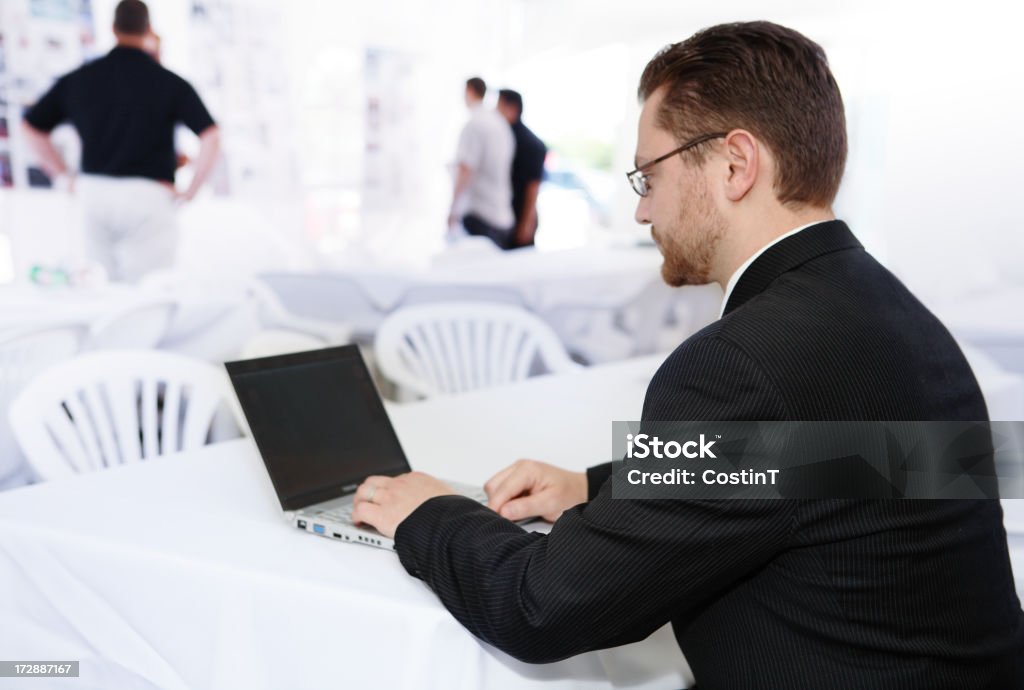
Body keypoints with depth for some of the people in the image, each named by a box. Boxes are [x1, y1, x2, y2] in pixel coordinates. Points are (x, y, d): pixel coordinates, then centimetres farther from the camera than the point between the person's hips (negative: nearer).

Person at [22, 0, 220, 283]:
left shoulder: (78, 79, 7)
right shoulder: (169, 82, -4)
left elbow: (32, 127, 14)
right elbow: (211, 136, -12)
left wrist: (66, 177, 16)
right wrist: (191, 190, -3)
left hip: (93, 192, 4)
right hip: (149, 195, -4)